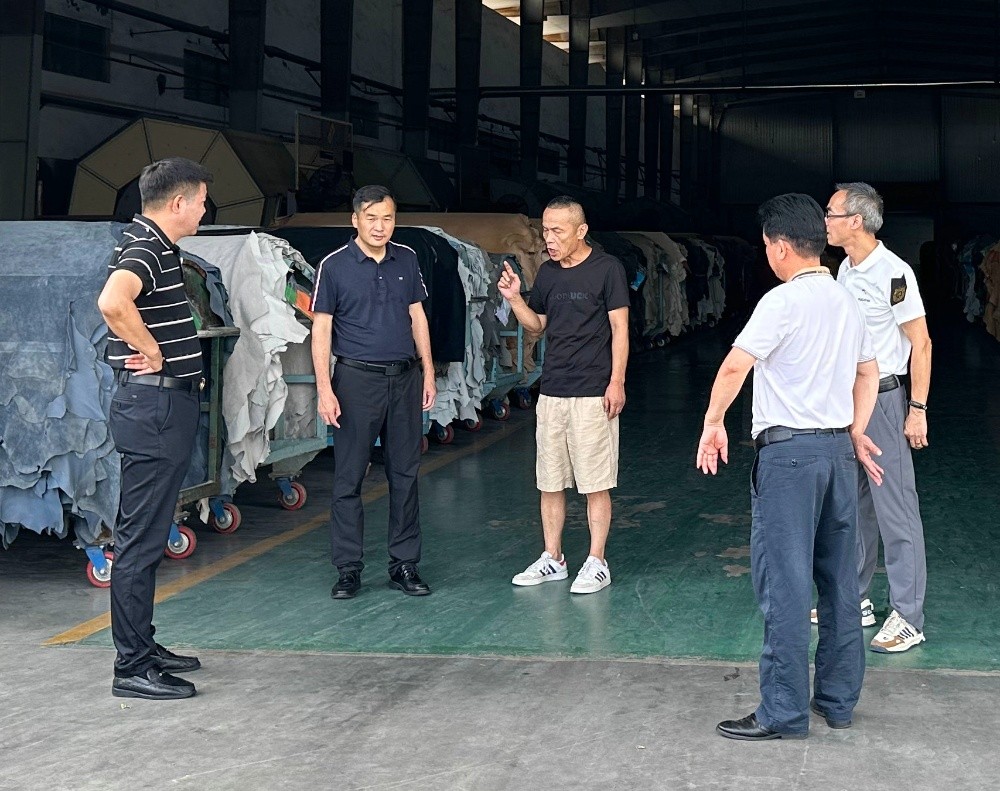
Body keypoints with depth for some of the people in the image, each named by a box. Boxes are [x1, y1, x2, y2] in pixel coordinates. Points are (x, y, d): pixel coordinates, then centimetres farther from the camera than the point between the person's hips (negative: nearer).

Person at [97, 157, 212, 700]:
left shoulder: (155, 247, 16)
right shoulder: (146, 248, -16)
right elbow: (112, 302, -38)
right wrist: (154, 353, -22)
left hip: (165, 405, 11)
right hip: (155, 405, -11)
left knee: (146, 535, 16)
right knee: (141, 539, -6)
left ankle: (143, 647, 26)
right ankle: (133, 669, -1)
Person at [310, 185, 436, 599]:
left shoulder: (407, 260, 7)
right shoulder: (334, 266, -5)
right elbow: (321, 328, -5)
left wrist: (428, 372, 10)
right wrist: (324, 388, -11)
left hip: (405, 378, 4)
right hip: (357, 379, -4)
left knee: (405, 474, 7)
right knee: (349, 477, 0)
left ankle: (404, 564, 15)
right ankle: (349, 568, 8)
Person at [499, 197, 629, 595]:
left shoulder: (607, 268, -7)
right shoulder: (548, 273, 11)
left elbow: (619, 327, -8)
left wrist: (617, 382, -13)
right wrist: (514, 298, 2)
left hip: (593, 393, -6)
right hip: (552, 392, 6)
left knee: (595, 483, -1)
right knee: (549, 481, 10)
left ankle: (596, 562, 7)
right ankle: (552, 559, 20)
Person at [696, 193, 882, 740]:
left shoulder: (783, 301, -13)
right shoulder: (845, 301, 13)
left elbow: (734, 366, -19)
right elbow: (868, 372, 23)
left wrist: (712, 425, -7)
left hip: (789, 452, -8)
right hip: (838, 449, 8)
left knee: (785, 584, -5)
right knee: (839, 580, 13)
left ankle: (784, 713, -2)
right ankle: (838, 699, 22)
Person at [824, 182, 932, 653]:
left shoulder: (893, 273, -15)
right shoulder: (845, 271, 11)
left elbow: (920, 343, -13)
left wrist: (917, 409, -16)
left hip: (882, 399, -9)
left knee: (895, 509, -6)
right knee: (852, 504, 15)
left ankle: (908, 618, -3)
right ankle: (854, 600, 25)